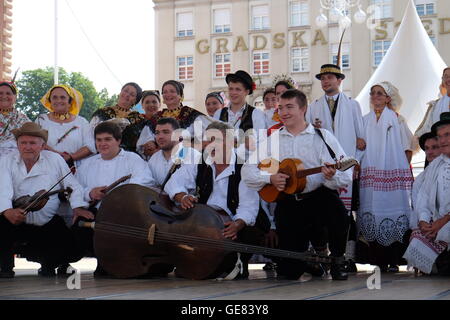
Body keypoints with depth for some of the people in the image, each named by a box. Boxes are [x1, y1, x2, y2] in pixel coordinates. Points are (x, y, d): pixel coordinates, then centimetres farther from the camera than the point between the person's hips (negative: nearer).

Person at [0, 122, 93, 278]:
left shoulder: (55, 160, 6)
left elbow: (73, 185, 8)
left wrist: (78, 207, -10)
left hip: (49, 224, 1)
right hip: (18, 223, -1)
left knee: (72, 251, -19)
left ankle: (48, 264, 17)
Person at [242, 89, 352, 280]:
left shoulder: (322, 137, 4)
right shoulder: (272, 141, 12)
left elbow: (346, 177, -5)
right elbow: (247, 171, 6)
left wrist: (331, 176, -28)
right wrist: (270, 178, -11)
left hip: (319, 198, -2)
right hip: (288, 204, 2)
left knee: (337, 212, -37)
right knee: (288, 272, -7)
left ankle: (337, 260, -7)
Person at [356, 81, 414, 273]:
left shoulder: (396, 119, 6)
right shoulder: (366, 120, 14)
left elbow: (407, 148, 5)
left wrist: (405, 169, -4)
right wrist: (357, 165, 4)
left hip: (393, 173, -3)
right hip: (370, 174, 3)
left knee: (393, 210, -8)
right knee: (373, 213, -4)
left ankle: (394, 260, -5)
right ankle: (379, 260, 1)